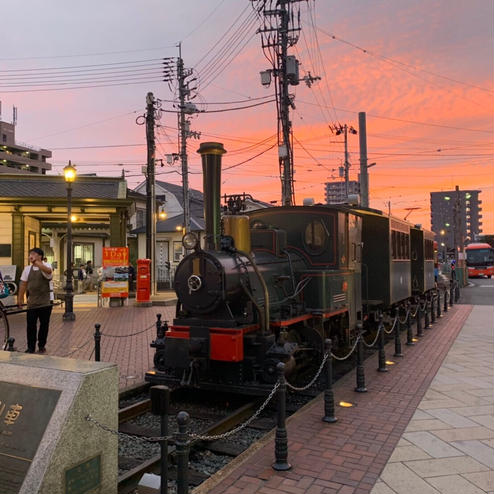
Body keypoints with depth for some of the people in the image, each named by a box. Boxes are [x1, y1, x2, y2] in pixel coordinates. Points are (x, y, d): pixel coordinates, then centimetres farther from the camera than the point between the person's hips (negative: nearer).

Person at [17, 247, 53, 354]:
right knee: (31, 325, 0)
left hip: (45, 302, -3)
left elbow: (48, 271, -31)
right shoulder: (27, 269, 8)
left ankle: (41, 346, 21)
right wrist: (20, 298, 9)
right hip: (31, 303, 3)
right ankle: (31, 347, 10)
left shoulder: (45, 266, -5)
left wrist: (36, 262, -34)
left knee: (44, 325, 6)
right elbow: (23, 284, 11)